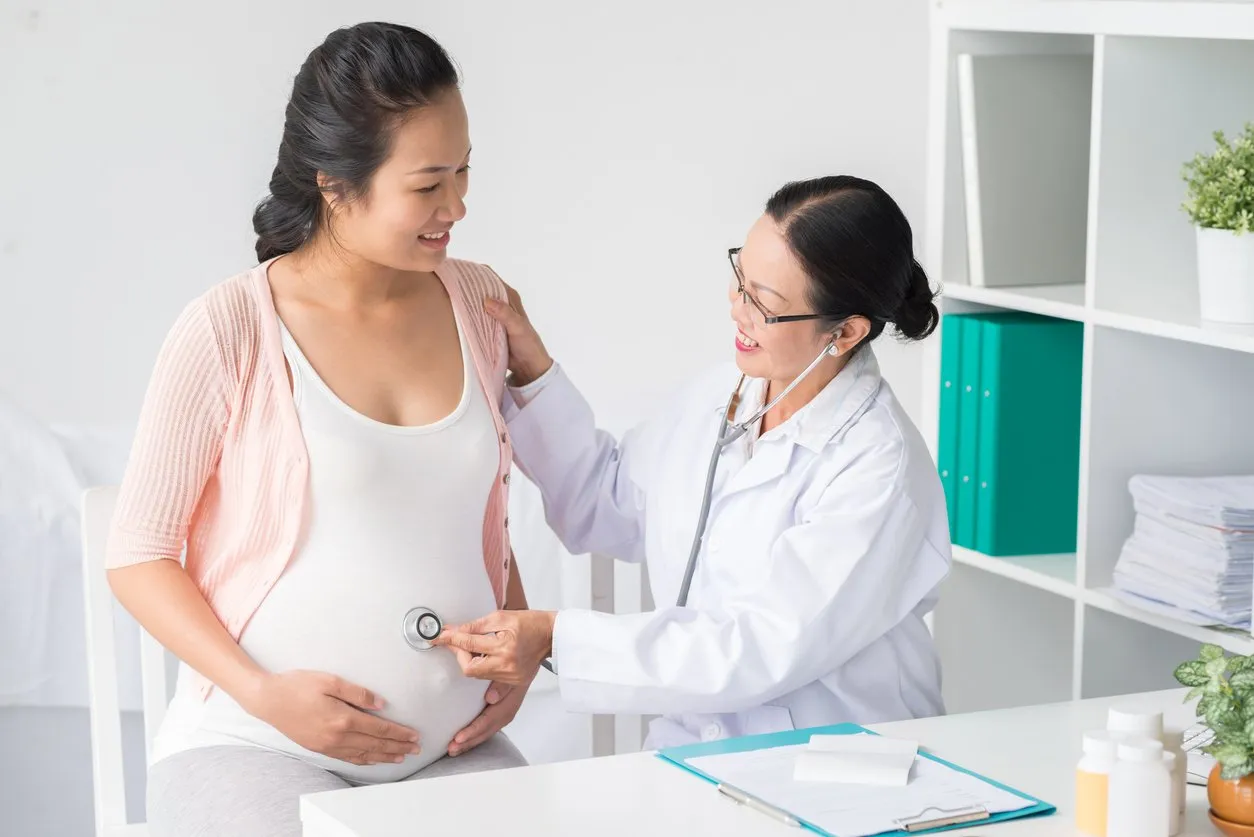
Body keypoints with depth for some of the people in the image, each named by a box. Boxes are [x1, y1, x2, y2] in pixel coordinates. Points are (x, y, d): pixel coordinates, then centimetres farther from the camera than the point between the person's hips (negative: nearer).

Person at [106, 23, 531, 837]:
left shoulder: (478, 303, 7)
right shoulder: (229, 331, -9)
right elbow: (139, 556, -3)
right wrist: (262, 692, -15)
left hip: (452, 746, 5)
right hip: (254, 743, -4)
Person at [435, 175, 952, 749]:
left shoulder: (877, 471, -18)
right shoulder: (722, 397, 5)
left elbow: (762, 651, -22)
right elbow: (607, 506, 18)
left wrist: (556, 637, -24)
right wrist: (529, 368, 6)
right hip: (689, 746, 7)